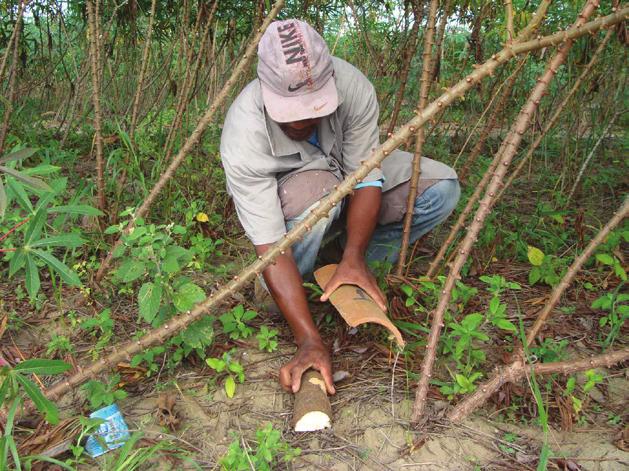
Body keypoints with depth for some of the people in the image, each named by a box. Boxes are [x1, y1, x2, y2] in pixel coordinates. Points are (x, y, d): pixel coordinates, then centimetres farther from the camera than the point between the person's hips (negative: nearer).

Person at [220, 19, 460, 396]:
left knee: (443, 188, -15)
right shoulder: (243, 139, -38)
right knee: (320, 191, -41)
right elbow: (270, 247, -39)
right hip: (282, 195, -3)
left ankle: (354, 269, -2)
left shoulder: (352, 85, -31)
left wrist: (354, 257, -37)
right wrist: (310, 340, -45)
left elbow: (365, 177, -24)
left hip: (346, 172, 4)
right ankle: (280, 294, -13)